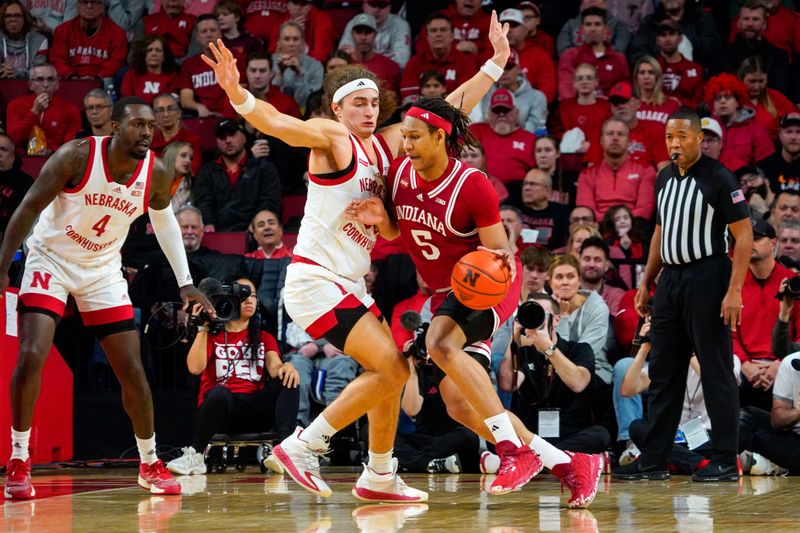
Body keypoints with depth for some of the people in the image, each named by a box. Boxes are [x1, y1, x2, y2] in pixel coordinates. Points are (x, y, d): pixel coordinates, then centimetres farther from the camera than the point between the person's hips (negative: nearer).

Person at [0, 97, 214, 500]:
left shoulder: (156, 174, -11)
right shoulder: (77, 156, -23)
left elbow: (163, 218, 10)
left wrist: (184, 282, 10)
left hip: (103, 270, 3)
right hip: (51, 260, -3)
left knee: (131, 369, 0)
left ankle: (150, 464, 17)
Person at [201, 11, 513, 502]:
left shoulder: (388, 144, 11)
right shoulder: (331, 138, -9)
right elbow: (277, 122, -27)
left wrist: (495, 64, 16)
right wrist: (237, 94, -46)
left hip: (350, 284, 9)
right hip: (315, 279, -9)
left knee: (394, 370, 12)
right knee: (392, 368, -17)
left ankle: (379, 478, 25)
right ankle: (303, 446, -10)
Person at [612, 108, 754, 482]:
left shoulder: (718, 178, -10)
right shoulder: (665, 178, 12)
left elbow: (744, 236, -12)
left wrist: (734, 290, -19)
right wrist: (646, 282, 17)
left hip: (706, 279, -8)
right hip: (671, 280, 8)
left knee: (716, 370, -4)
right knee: (663, 371, 8)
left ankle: (725, 461, 0)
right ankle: (653, 459, 13)